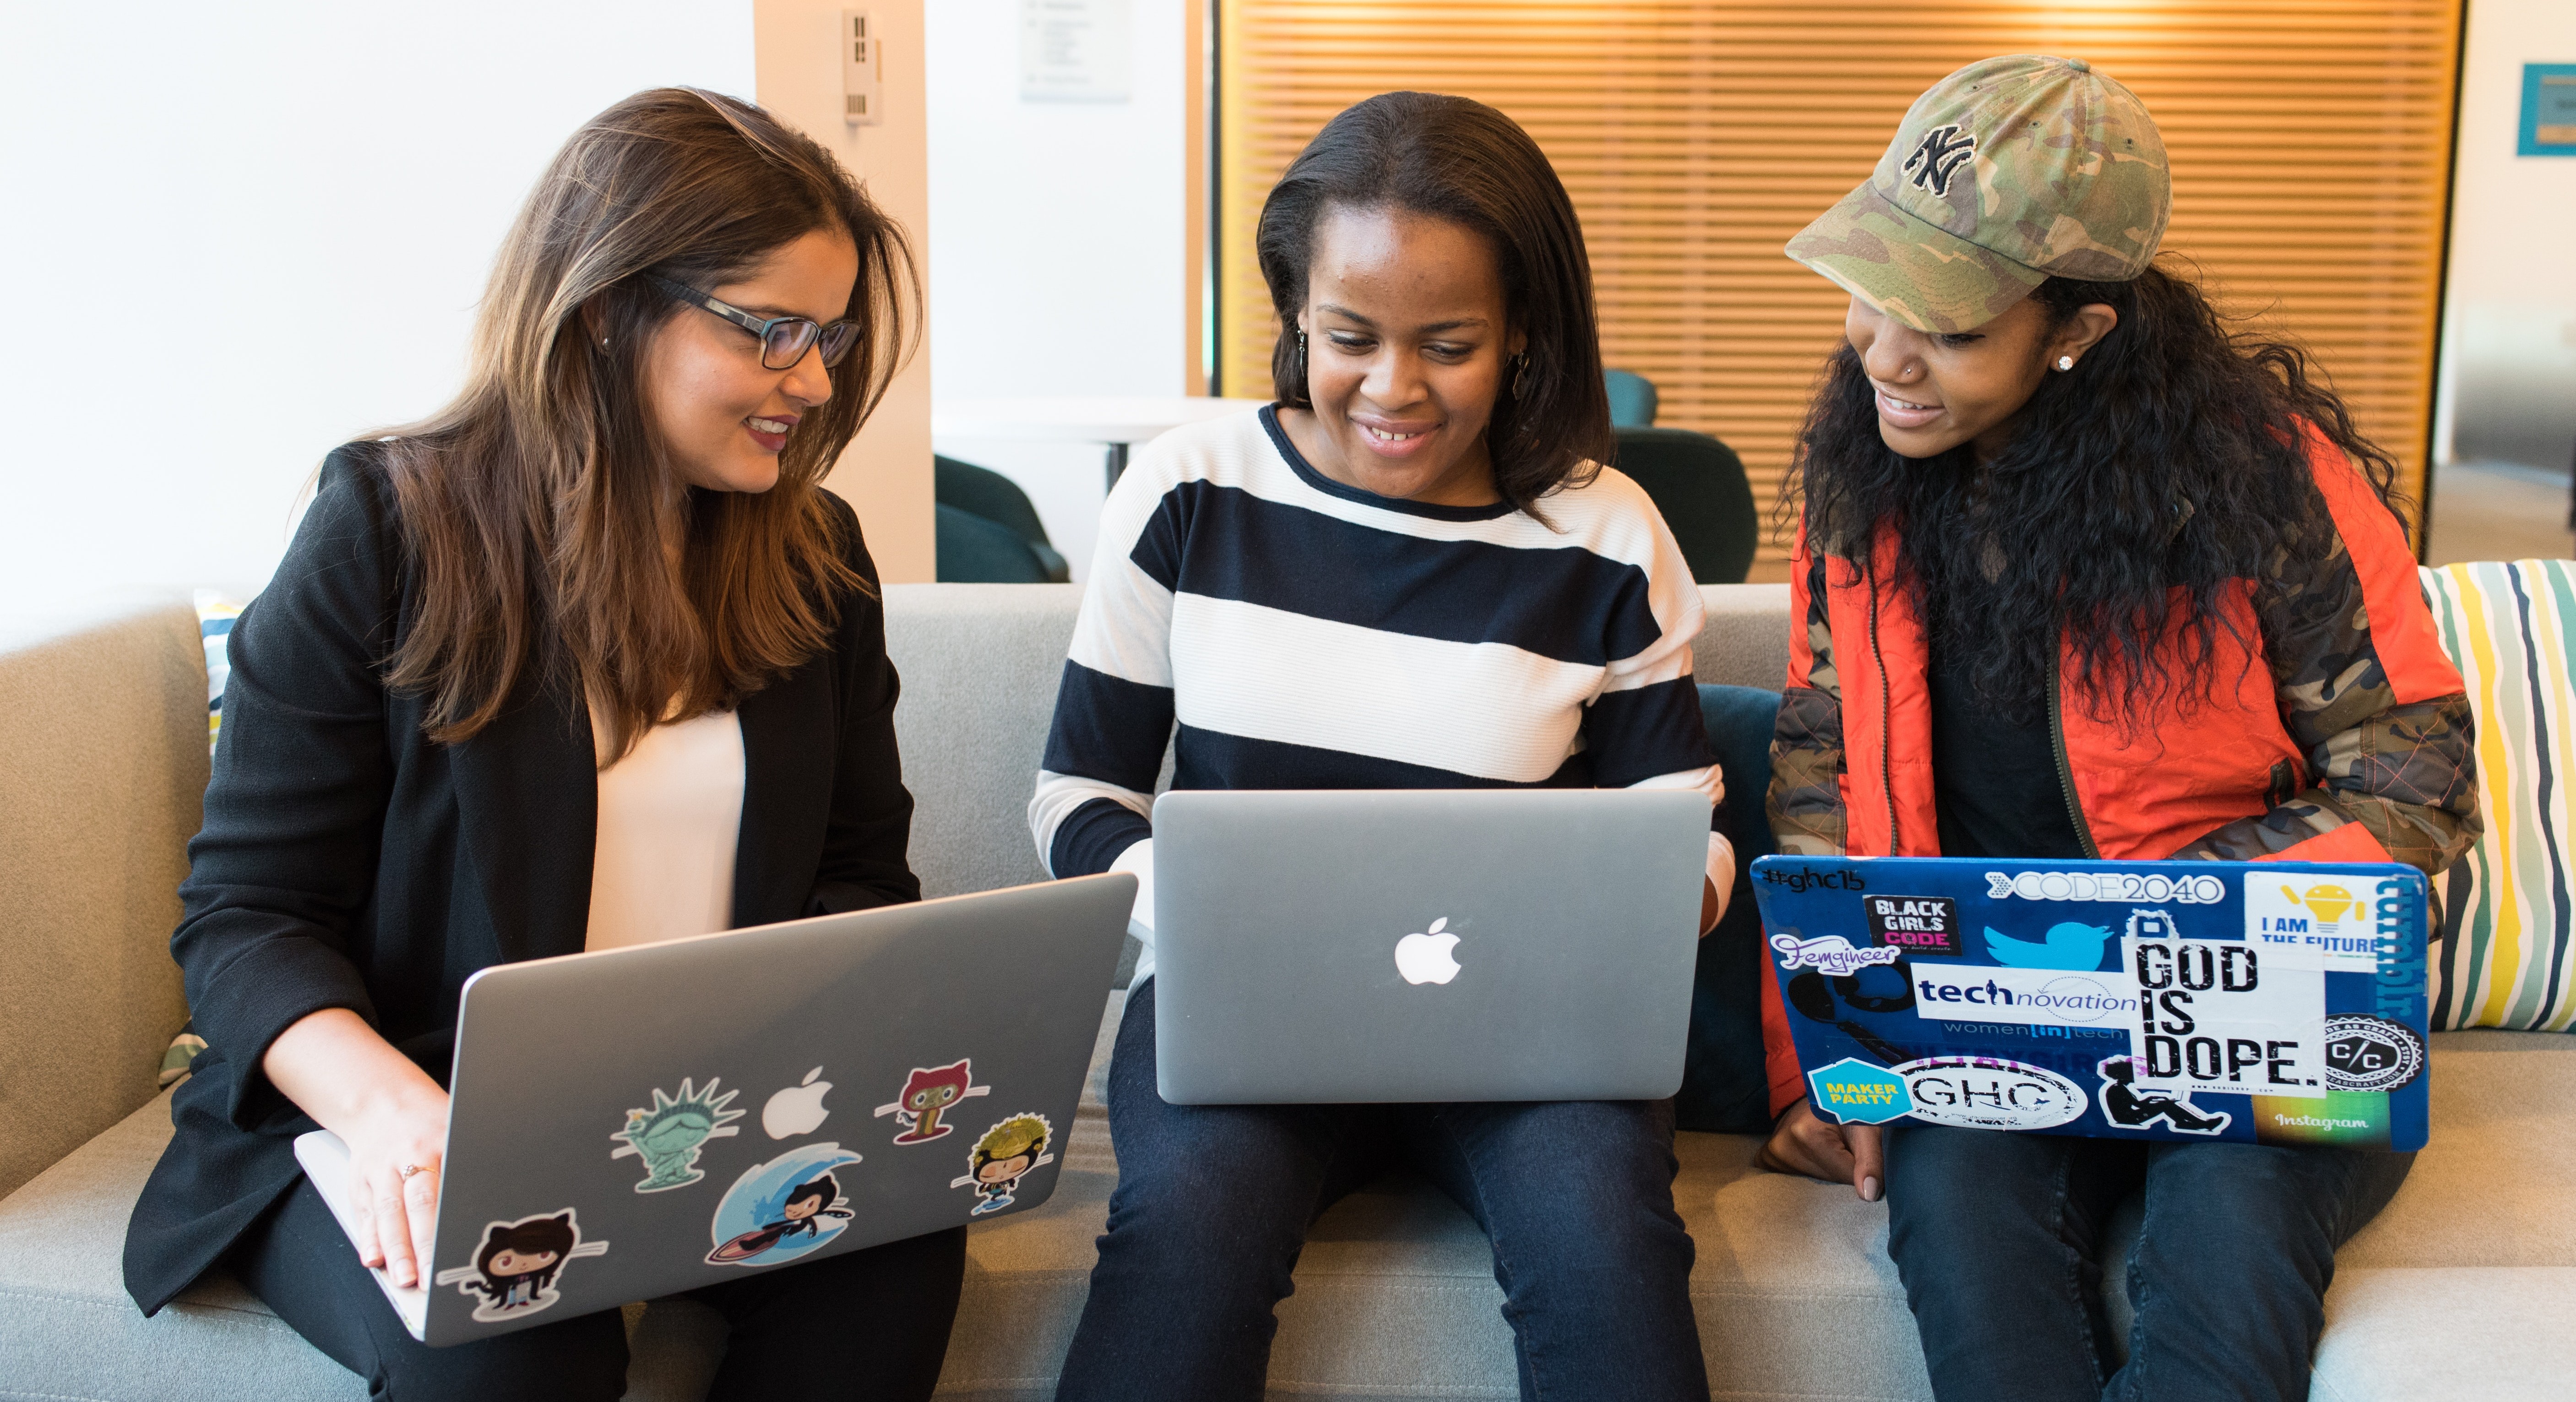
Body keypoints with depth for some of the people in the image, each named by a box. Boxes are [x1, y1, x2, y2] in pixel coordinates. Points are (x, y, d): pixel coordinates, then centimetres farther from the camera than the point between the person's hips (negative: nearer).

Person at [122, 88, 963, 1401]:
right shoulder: (390, 525, -6)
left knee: (900, 1243, -26)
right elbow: (244, 913, -8)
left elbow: (860, 875, 10)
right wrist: (391, 1104, -28)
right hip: (424, 1131, -3)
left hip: (724, 1118, 4)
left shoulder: (816, 558, 7)